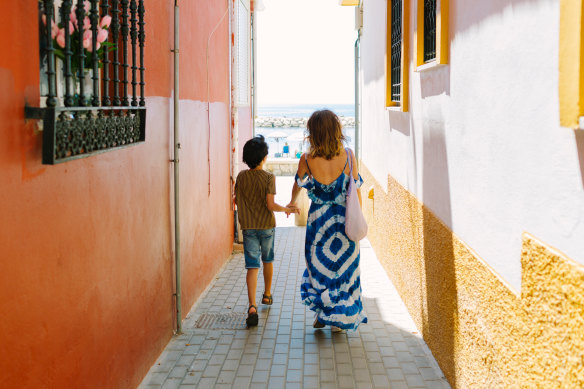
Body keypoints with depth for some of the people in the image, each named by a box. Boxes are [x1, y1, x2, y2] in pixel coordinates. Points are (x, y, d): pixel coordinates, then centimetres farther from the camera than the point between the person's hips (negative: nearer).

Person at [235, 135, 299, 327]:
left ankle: (252, 306, -20)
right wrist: (287, 209, -3)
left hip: (248, 227, 1)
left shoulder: (241, 176, -2)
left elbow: (237, 200, 8)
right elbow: (270, 205, -18)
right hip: (266, 226, -1)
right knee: (268, 260, 23)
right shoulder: (269, 177, -11)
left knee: (252, 267, -4)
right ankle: (267, 295, 41)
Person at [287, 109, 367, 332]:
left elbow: (298, 184, 10)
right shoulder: (348, 156, -11)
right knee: (344, 267, 13)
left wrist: (293, 203, 32)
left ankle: (321, 315, 19)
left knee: (319, 266, 17)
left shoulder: (307, 160, -10)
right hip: (344, 221, 0)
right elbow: (356, 191, -6)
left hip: (318, 221, 0)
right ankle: (338, 320, 19)